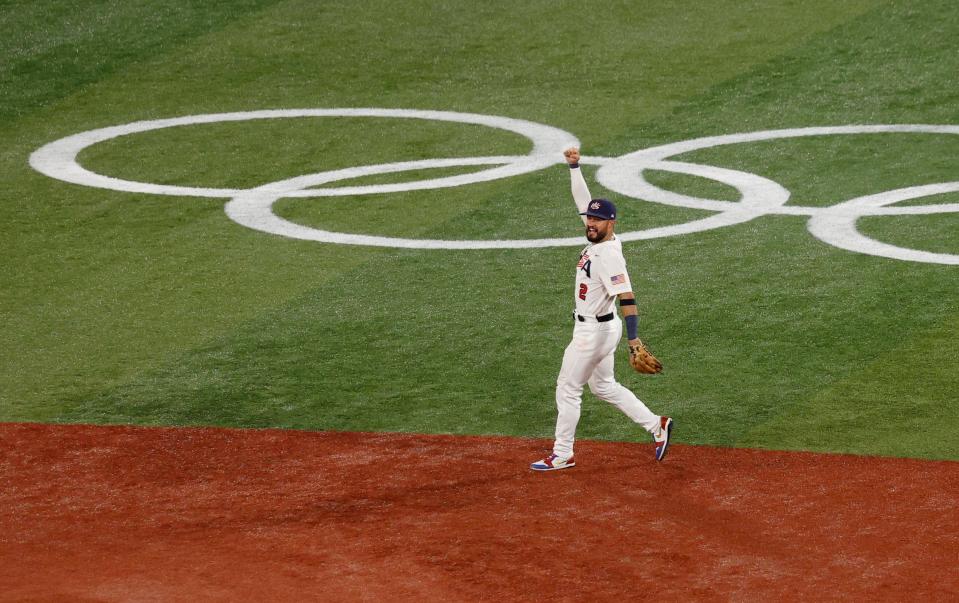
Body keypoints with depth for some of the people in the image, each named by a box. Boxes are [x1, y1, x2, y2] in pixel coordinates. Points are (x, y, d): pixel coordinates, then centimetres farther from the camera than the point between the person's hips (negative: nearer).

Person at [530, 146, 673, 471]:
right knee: (603, 386, 22)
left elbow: (627, 298, -35)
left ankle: (562, 455, 15)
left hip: (594, 332, -10)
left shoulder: (609, 256, -27)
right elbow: (583, 200, 9)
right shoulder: (598, 238, -1)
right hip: (596, 327, 10)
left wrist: (633, 339, -43)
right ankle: (657, 425, 24)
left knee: (567, 390, 3)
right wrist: (574, 166, 0)